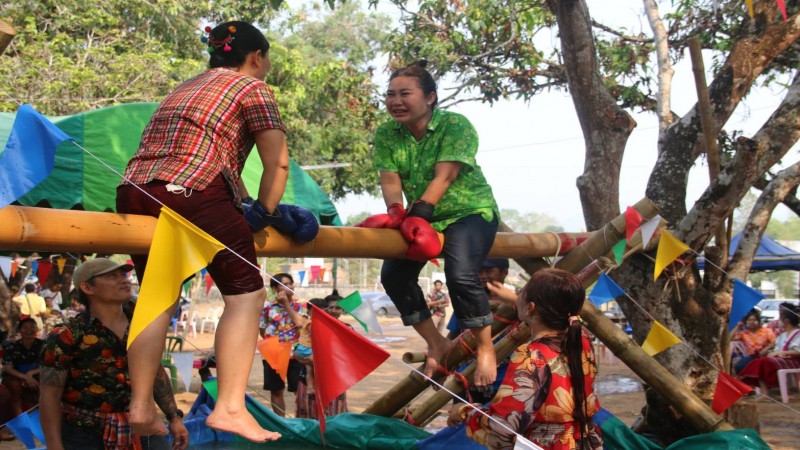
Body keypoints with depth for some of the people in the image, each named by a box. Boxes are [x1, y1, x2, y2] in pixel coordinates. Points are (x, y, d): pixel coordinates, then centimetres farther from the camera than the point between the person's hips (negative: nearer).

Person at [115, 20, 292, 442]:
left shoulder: (187, 86, 31)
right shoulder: (251, 86, 9)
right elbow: (278, 164, 2)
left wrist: (244, 208, 32)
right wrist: (263, 214, 13)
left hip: (134, 193, 8)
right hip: (193, 193, -7)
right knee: (245, 294, 2)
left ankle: (141, 408, 21)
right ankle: (230, 407, -5)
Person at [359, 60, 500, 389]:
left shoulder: (456, 125, -16)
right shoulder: (386, 135, -2)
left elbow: (444, 176, -27)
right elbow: (390, 180, -13)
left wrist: (418, 213, -40)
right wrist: (395, 212, -34)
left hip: (470, 212, -5)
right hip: (422, 218, 6)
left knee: (460, 274, -29)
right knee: (393, 274, -12)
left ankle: (486, 348, -7)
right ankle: (437, 344, 8)